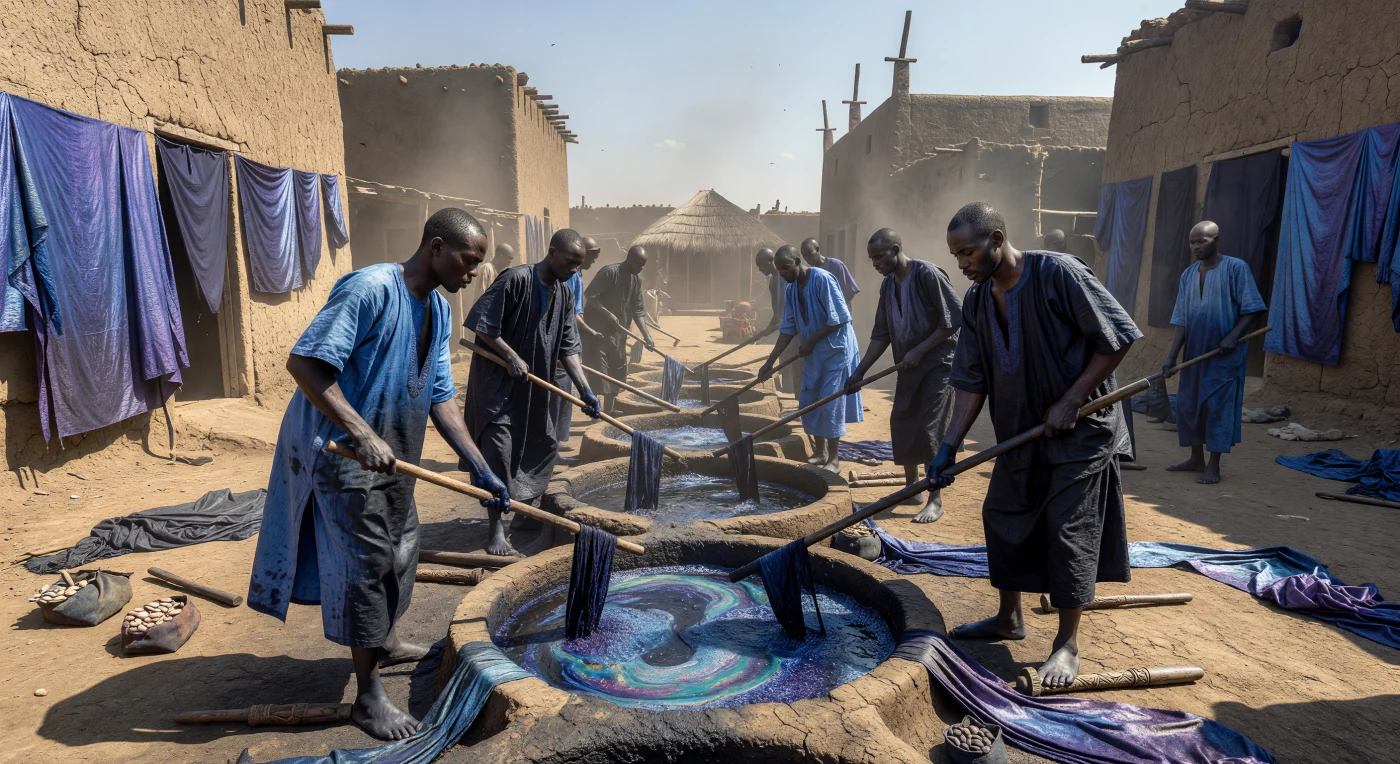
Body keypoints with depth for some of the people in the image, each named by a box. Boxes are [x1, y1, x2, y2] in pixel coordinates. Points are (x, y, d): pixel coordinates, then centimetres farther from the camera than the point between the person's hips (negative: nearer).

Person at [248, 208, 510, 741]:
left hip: (391, 454, 9)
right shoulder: (370, 288, -23)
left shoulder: (439, 312, 4)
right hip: (342, 451, -9)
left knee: (400, 549, 20)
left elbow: (440, 395, 5)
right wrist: (363, 434, -33)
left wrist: (479, 468, -1)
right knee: (367, 561, -2)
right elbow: (303, 362, -27)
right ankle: (368, 696, 15)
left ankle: (383, 642, 44)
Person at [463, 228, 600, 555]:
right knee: (498, 447, -11)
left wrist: (584, 389, -5)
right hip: (497, 379, -7)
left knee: (544, 444, 14)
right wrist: (511, 357, -20)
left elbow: (567, 347, 3)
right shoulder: (515, 279, -18)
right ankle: (496, 528, -4)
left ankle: (526, 508, 35)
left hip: (536, 384, 8)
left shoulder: (565, 295, 4)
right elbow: (480, 323, -17)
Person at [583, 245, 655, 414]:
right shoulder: (609, 272, -16)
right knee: (598, 370, -8)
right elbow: (590, 295, -18)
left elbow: (638, 310, 6)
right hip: (598, 328, -7)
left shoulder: (637, 279, 5)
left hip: (618, 332, 8)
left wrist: (646, 336, -2)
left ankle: (609, 409, 19)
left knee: (617, 370, 9)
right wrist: (608, 314, -25)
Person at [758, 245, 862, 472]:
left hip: (836, 351, -8)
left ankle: (834, 459, 6)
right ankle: (820, 452, 24)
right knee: (808, 402, 9)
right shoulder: (791, 290, 3)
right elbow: (788, 328, 6)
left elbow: (838, 319, -21)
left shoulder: (822, 279, -19)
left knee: (830, 404, -6)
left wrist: (810, 341, -18)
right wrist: (770, 362, 2)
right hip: (813, 354, 8)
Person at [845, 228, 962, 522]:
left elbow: (955, 318, -18)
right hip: (908, 366, 8)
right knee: (902, 426, 10)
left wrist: (919, 350, -19)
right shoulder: (888, 285, 6)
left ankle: (935, 500, 1)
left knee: (930, 430, -9)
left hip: (938, 363, -8)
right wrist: (860, 371, 2)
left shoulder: (927, 274, -17)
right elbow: (881, 334, 8)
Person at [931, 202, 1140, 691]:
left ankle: (1068, 643, 12)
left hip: (1080, 429, -7)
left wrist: (1070, 401, -19)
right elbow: (972, 381, 0)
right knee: (1003, 516, 12)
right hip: (1020, 429, 7)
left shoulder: (1059, 274, -20)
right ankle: (1009, 619, 31)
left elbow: (1116, 338, -17)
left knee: (1069, 529, -4)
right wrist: (950, 446, -7)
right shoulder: (977, 301, -1)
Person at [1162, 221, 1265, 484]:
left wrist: (1233, 336, -21)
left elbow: (1253, 309, -8)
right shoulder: (1188, 275, 7)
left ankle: (1213, 466, 6)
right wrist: (1171, 355, -3)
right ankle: (1196, 459, 23)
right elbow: (1181, 321, 4)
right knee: (1187, 404, 9)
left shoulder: (1236, 268, -7)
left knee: (1218, 406, -3)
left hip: (1225, 354, -5)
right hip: (1194, 353, 6)